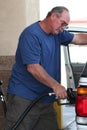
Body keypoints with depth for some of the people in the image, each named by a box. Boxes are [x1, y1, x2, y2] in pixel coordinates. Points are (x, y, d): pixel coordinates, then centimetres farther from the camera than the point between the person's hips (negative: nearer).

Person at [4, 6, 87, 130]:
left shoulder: (57, 33, 12)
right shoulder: (31, 34, -15)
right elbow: (33, 68, -22)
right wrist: (56, 86, -22)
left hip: (46, 99, 8)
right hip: (23, 98, -8)